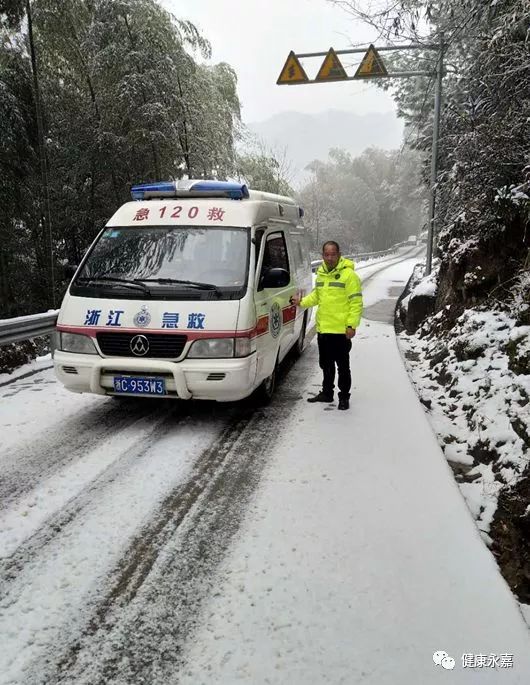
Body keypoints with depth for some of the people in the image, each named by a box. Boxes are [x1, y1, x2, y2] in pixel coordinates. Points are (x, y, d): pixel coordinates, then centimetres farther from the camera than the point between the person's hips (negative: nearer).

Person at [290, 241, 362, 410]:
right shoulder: (321, 274, 11)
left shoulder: (349, 275, -12)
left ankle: (344, 397, 18)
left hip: (340, 330, -7)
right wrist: (302, 302, 7)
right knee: (326, 364, 19)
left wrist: (352, 325, -19)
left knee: (342, 366, 5)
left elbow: (356, 302, -14)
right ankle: (326, 392, 34)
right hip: (322, 328, 7)